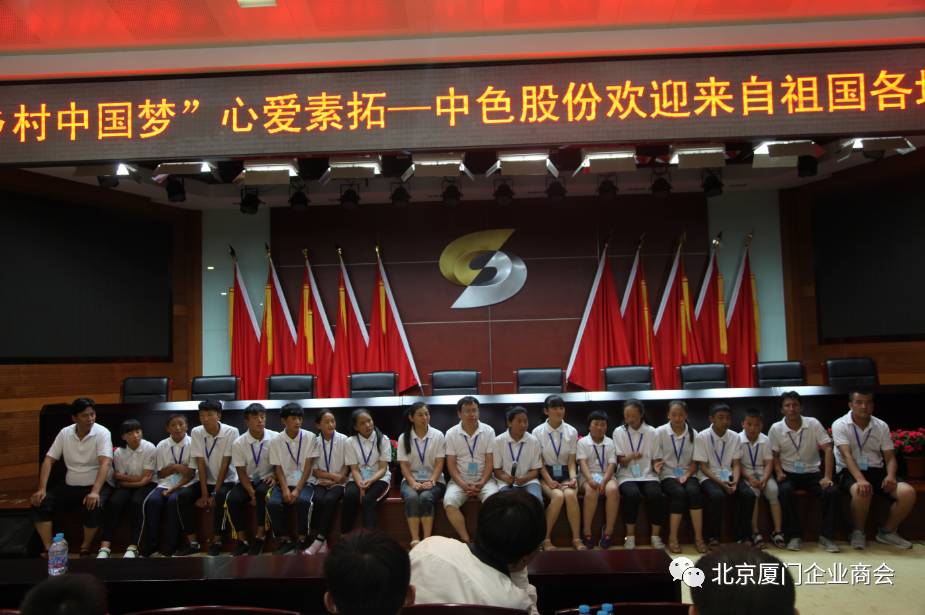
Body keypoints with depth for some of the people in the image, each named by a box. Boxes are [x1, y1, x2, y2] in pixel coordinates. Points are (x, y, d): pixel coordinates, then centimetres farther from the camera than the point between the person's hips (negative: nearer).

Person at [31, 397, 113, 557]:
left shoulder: (102, 433, -12)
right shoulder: (65, 433, 1)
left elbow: (105, 463, -23)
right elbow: (48, 460, 1)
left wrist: (95, 492, -36)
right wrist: (42, 489, -13)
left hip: (96, 486, -4)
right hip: (70, 486, 4)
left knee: (95, 506, -34)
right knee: (39, 503, -18)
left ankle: (85, 548, -9)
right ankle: (49, 549, -10)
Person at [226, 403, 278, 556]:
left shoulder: (275, 438, -8)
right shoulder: (239, 443, -6)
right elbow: (241, 472, -5)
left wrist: (274, 476, -18)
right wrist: (251, 492, -19)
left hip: (267, 480, -1)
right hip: (248, 481, 2)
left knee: (262, 492, -34)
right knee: (233, 499, -27)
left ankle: (260, 535, -17)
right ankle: (242, 539, -9)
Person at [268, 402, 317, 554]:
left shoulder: (309, 437, -4)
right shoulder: (276, 441, 0)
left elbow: (308, 466, -7)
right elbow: (278, 468, -1)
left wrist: (297, 490, -16)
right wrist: (285, 490, -17)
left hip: (304, 483, -2)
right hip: (284, 483, 2)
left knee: (303, 501, -33)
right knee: (272, 503, -27)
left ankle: (301, 539, -11)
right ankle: (285, 539, -6)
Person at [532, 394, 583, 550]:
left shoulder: (571, 432, 3)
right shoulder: (538, 432, -2)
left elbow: (571, 461, 2)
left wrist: (573, 477, -16)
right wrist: (549, 481, -15)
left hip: (565, 474, 1)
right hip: (546, 474, -1)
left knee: (570, 495, -31)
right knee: (558, 496, -31)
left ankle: (576, 539, -22)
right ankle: (546, 538, -18)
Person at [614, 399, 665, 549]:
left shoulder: (651, 432, 7)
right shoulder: (619, 432, 3)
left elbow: (655, 459, 11)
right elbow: (620, 461, 0)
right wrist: (630, 457, -23)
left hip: (648, 475, 1)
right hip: (627, 476, -1)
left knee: (656, 495, -30)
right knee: (633, 495, -33)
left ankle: (656, 536, -13)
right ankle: (630, 536, -17)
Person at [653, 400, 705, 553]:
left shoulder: (693, 433, 5)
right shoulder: (660, 432, 0)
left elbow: (695, 462, 6)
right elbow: (656, 459, 1)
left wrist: (686, 476, -11)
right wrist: (656, 465, -22)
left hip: (688, 474, 2)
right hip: (668, 474, -2)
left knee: (694, 491, -30)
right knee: (679, 493, -31)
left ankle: (698, 538, -23)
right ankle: (673, 538, -22)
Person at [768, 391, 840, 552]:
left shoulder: (813, 424, -5)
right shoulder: (775, 429, -4)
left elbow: (828, 449, -9)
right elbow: (774, 455, 3)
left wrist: (827, 477, -18)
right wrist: (779, 472, -17)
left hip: (812, 473, 1)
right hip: (788, 474, -1)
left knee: (832, 492, -27)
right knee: (784, 492, -34)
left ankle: (826, 536, -12)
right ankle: (794, 536, -19)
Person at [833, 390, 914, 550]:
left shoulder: (882, 426, 7)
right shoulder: (840, 425, -7)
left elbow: (890, 457, 5)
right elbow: (847, 455, -18)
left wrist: (890, 476, -18)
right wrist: (861, 479, -34)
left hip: (876, 471, 5)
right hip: (850, 472, -5)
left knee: (908, 492, -21)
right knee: (862, 492, -38)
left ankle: (887, 532, 2)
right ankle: (858, 532, -10)